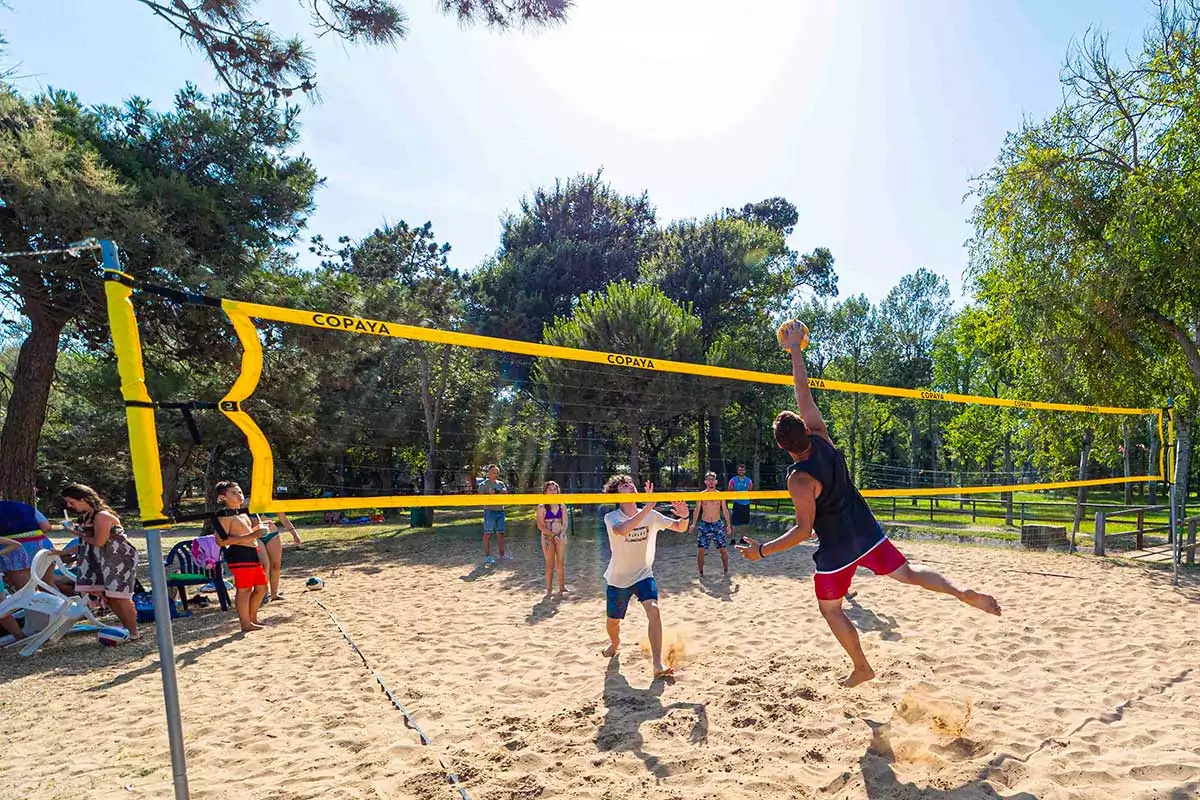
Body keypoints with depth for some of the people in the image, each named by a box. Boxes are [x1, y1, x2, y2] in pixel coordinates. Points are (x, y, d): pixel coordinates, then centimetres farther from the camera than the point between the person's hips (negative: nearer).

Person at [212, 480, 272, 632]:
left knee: (261, 587, 14)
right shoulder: (225, 516, -10)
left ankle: (252, 618, 27)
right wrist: (250, 536, -25)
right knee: (244, 589, -5)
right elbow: (221, 541, -19)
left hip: (252, 554, 10)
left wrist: (260, 526, 17)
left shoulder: (243, 514, 19)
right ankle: (246, 624, 2)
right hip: (239, 555, -10)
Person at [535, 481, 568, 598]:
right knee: (550, 564, -1)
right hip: (547, 537, -2)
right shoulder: (542, 507, -2)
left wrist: (561, 535, -10)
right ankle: (549, 589, 7)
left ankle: (561, 588, 10)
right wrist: (553, 535, -14)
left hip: (560, 537, 2)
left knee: (560, 564, 3)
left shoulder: (562, 507, 7)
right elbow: (540, 526, -7)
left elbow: (565, 524, 7)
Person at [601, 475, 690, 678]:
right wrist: (647, 508, -51)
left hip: (643, 574, 1)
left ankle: (658, 664, -20)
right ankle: (615, 644, 50)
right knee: (612, 621, 14)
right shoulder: (611, 518, -19)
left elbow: (679, 528, -8)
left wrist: (684, 516, -33)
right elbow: (622, 530, -42)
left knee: (653, 610, -24)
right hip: (617, 579, -1)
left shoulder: (651, 516, -9)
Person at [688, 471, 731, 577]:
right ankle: (700, 572, 11)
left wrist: (728, 524, 0)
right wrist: (693, 524, -7)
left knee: (723, 549, -1)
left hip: (717, 524, 0)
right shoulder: (701, 495, -1)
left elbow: (725, 510, 6)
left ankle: (726, 570, 15)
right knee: (700, 549, -2)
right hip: (704, 524, 0)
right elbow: (697, 510, 3)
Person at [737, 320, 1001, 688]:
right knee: (906, 572, 15)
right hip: (866, 532, 6)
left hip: (836, 549, -6)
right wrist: (795, 350, 3)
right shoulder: (823, 440, -11)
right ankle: (964, 593, -6)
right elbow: (805, 397, -3)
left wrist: (762, 550, -17)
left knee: (830, 609, 14)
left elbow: (804, 530, -23)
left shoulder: (799, 479, -26)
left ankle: (861, 668, 23)